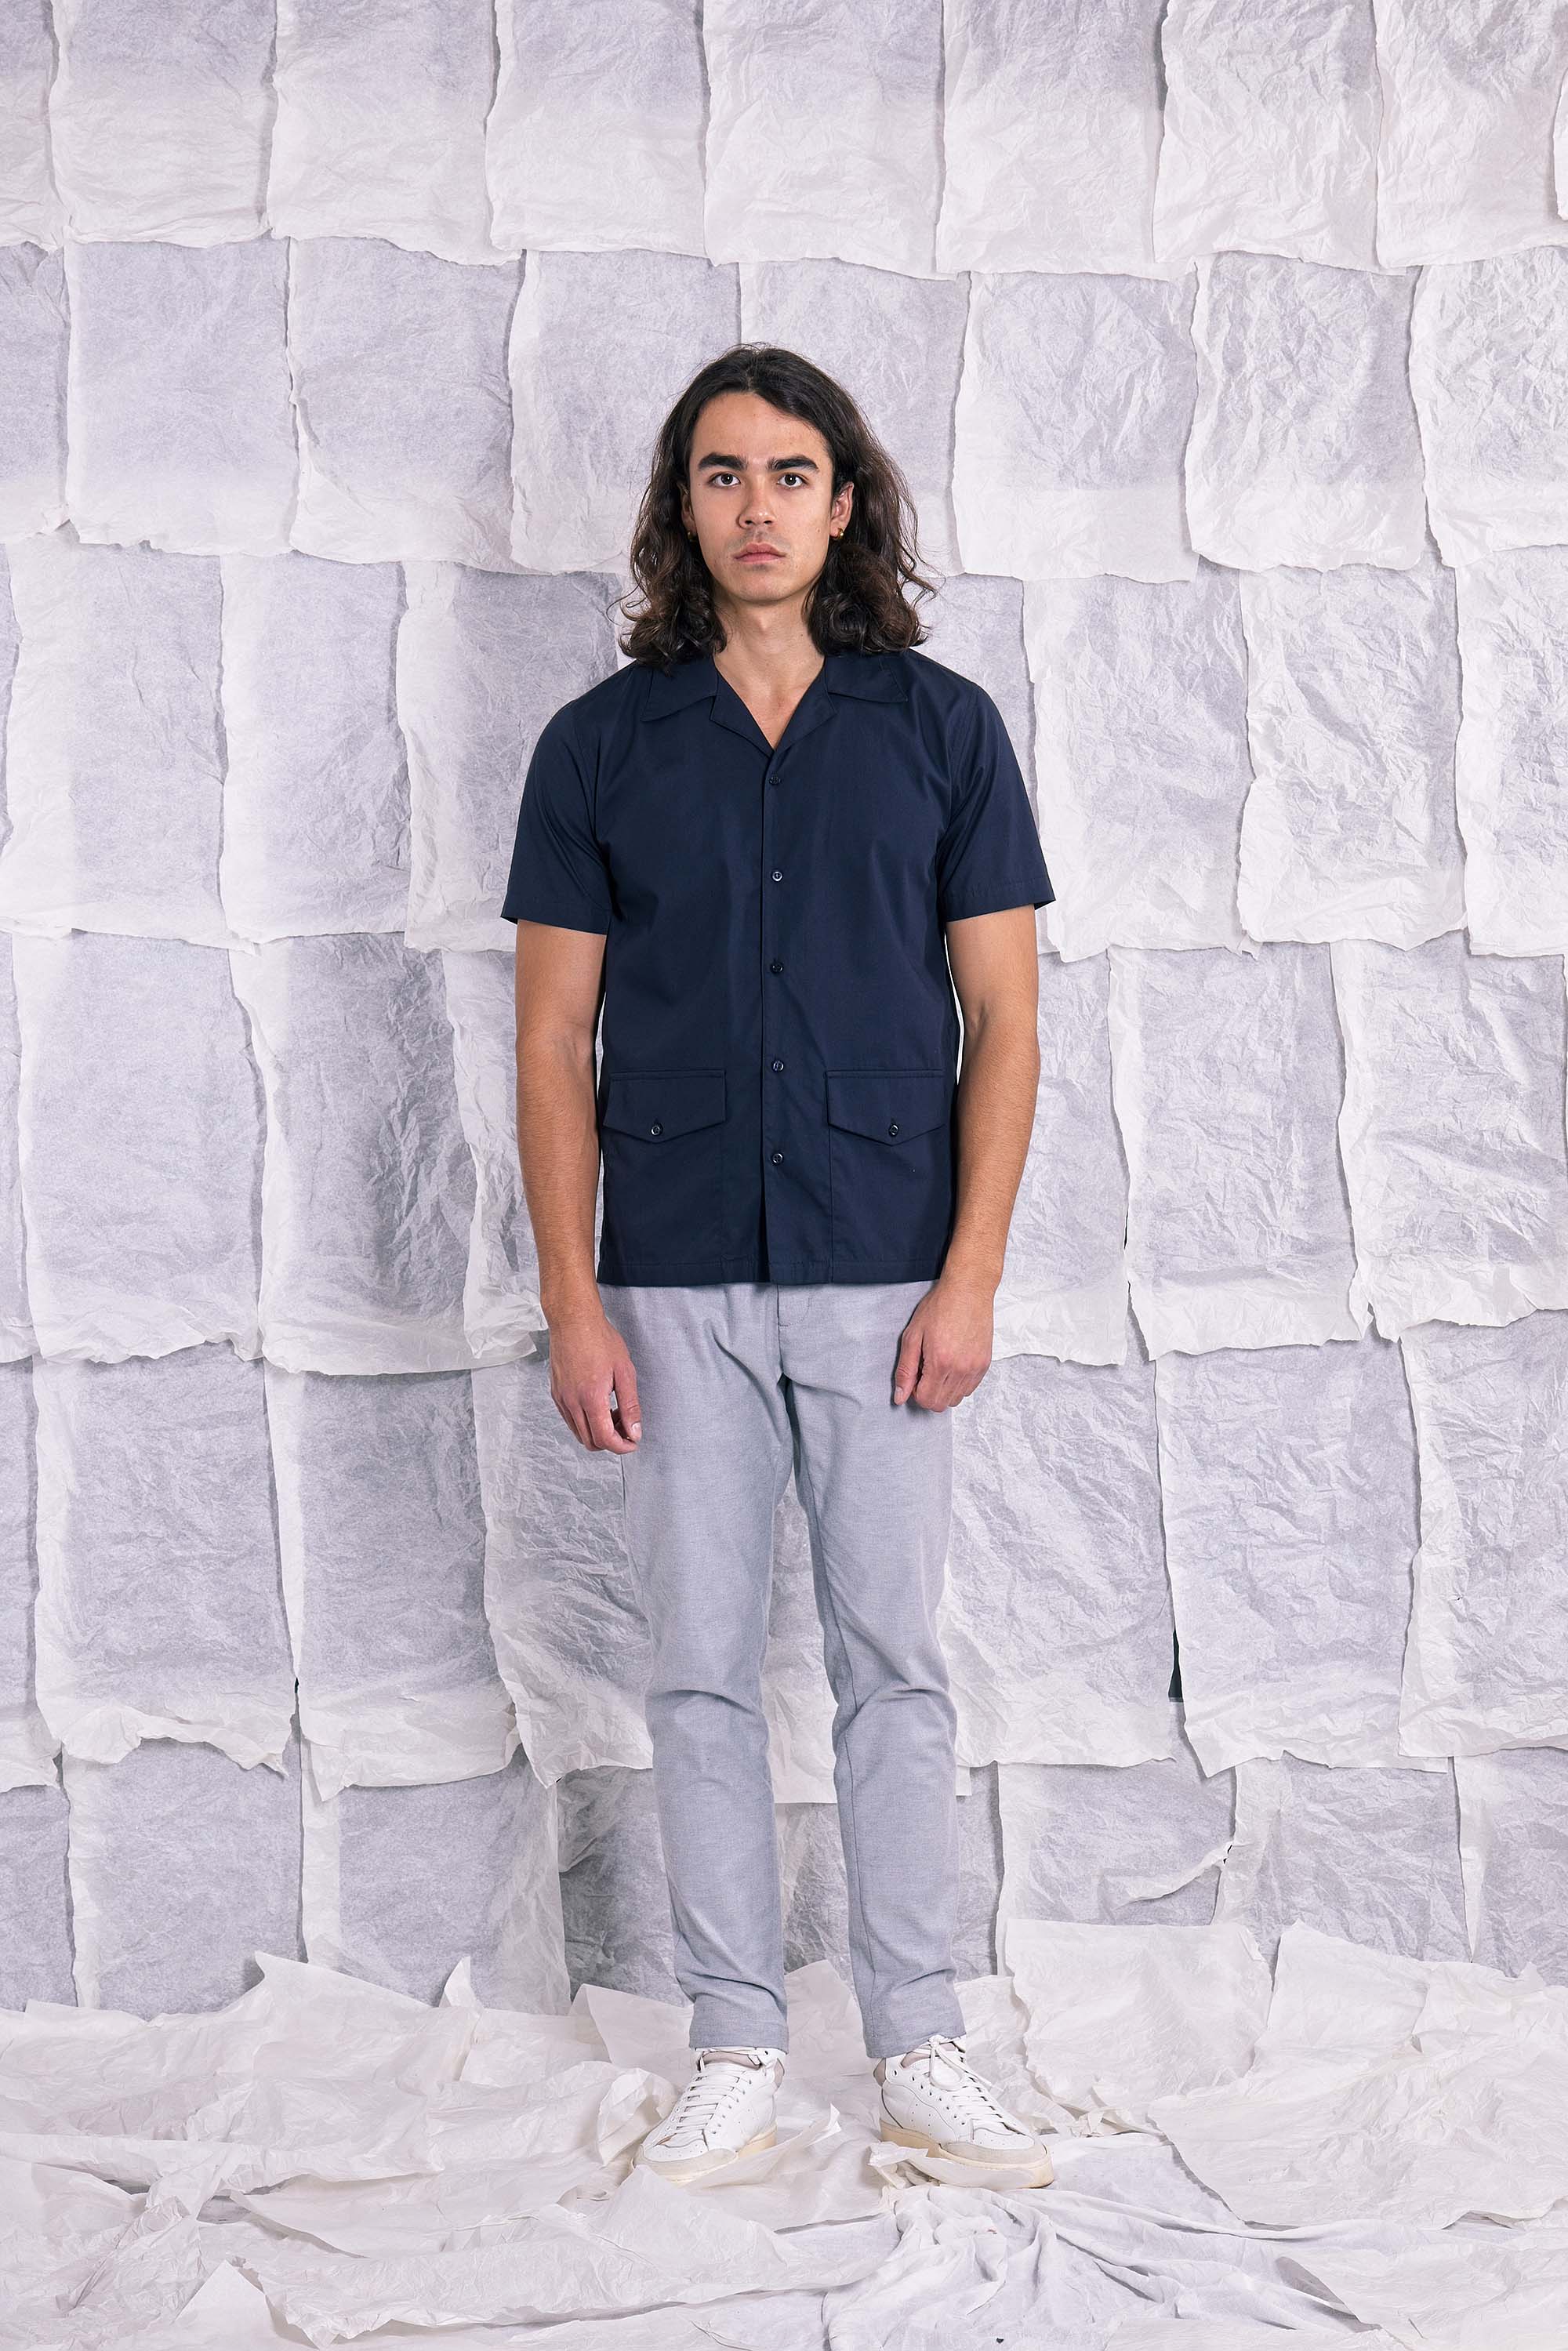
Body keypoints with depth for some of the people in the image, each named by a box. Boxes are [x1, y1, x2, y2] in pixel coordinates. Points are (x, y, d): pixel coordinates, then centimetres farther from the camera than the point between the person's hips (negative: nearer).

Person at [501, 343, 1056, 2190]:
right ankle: (735, 2050, 16)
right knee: (700, 1669, 5)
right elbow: (554, 1039, 4)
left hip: (885, 1273, 0)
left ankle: (920, 2050, 14)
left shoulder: (942, 727, 4)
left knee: (893, 1662, 4)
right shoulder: (599, 744, 5)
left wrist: (972, 1274, -6)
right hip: (675, 1282, 1)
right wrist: (572, 1302, -4)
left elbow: (1001, 1017, 3)